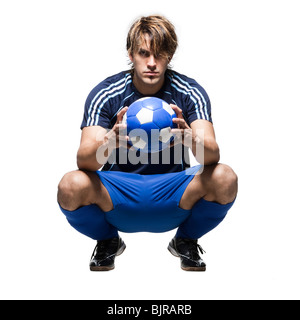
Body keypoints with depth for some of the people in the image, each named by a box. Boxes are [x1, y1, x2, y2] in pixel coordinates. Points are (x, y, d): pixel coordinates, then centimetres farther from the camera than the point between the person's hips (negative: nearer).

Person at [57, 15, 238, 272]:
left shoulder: (190, 92, -9)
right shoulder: (105, 94, -11)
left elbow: (212, 154, -21)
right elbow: (84, 160, -22)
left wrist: (192, 141, -45)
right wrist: (109, 143, -45)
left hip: (172, 197, 1)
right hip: (118, 196, 0)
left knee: (224, 178, -28)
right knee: (71, 186, -31)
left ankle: (186, 241, 5)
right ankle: (107, 241, 5)